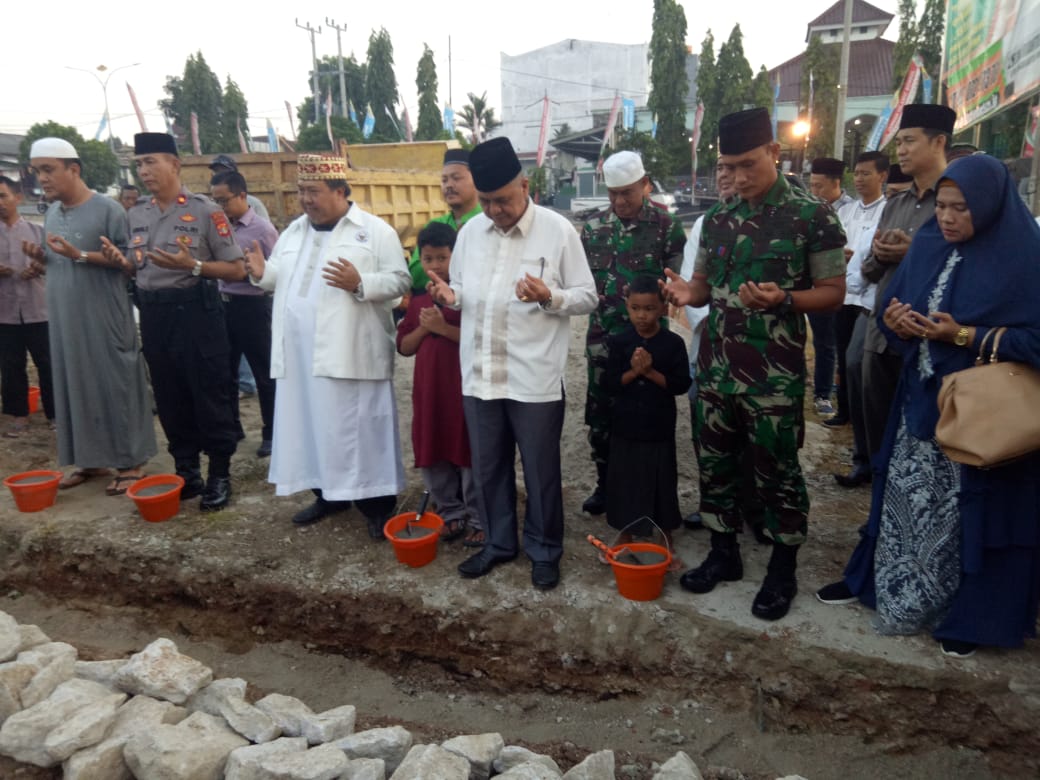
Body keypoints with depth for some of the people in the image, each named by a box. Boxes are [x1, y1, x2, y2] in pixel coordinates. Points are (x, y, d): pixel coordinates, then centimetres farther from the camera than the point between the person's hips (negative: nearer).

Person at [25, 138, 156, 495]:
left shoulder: (108, 209, -8)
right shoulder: (51, 214, 13)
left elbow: (130, 263, -11)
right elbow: (58, 266, 21)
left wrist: (82, 255, -21)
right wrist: (40, 260, 0)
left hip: (105, 318, -7)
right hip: (64, 319, 7)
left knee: (115, 385, -2)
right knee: (75, 386, 11)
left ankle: (131, 462, 7)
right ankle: (91, 459, 22)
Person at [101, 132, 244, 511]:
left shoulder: (205, 211, -8)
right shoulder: (136, 215, 11)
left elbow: (237, 269, -9)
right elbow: (138, 269, 18)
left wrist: (192, 265, -22)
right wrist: (120, 260, -3)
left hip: (195, 311, -6)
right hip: (153, 314, 6)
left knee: (210, 397, 1)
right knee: (169, 398, 13)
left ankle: (219, 475, 15)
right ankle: (186, 472, 27)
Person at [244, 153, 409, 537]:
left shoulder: (376, 230, -3)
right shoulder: (294, 230, 16)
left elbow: (399, 281, -9)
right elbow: (282, 278, 20)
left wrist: (360, 284, -24)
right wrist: (263, 273, -2)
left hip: (351, 353, -6)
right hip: (301, 354, 6)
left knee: (361, 427, -1)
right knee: (311, 423, 12)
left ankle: (377, 504, 9)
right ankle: (327, 493, 28)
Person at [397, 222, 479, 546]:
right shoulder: (418, 297, 10)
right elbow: (404, 347, 10)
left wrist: (443, 327, -20)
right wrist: (423, 327, -7)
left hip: (464, 386, -5)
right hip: (428, 387, 6)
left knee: (469, 454, 3)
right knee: (431, 456, 11)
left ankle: (478, 519, 19)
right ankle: (452, 514, 29)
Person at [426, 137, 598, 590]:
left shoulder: (558, 231, -6)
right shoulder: (470, 232, 7)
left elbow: (588, 297, -4)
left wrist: (549, 296, -24)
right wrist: (449, 296, -7)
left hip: (535, 378, -4)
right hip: (479, 375, 5)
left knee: (541, 470, 10)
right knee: (488, 467, 16)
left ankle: (544, 551, 30)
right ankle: (498, 542, 36)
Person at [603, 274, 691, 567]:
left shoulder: (673, 343, -6)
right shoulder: (619, 342, -3)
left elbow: (682, 385, -10)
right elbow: (609, 385, -6)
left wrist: (651, 372, -21)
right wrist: (633, 371, -21)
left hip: (660, 428, -1)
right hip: (625, 426, 1)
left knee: (662, 482, 9)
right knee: (624, 480, 11)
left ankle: (667, 542, 27)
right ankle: (625, 536, 30)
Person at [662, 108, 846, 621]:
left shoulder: (813, 216, -7)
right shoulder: (717, 218, 8)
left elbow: (833, 293, -6)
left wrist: (783, 299, -25)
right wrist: (688, 292, -9)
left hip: (775, 372, -5)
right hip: (716, 365, 5)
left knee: (777, 471, 6)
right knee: (715, 463, 13)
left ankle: (782, 570, 24)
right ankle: (724, 553, 32)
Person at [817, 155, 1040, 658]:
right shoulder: (927, 245, 5)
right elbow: (896, 309, 10)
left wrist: (963, 336, -21)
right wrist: (896, 322, -12)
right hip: (922, 399, 5)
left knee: (974, 508, 6)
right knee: (904, 498, 14)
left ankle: (972, 614, 23)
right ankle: (876, 580, 30)